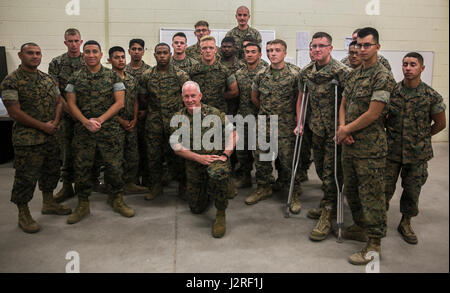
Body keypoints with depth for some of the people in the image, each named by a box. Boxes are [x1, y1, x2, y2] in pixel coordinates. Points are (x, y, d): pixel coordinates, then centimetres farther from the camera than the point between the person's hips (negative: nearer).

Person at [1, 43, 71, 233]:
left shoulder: (48, 79, 10)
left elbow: (58, 102, 13)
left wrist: (55, 122, -5)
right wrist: (43, 126, -16)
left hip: (50, 136, 7)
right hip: (27, 139, -7)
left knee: (51, 171, 17)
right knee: (26, 177, 1)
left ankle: (48, 203, 36)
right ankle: (23, 215, 16)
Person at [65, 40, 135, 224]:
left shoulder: (113, 76, 3)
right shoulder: (75, 78, 8)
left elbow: (119, 102, -3)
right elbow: (71, 104, 4)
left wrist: (100, 119, -13)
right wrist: (86, 121, -13)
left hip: (110, 128, -1)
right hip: (83, 131, 2)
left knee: (114, 166, 1)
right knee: (81, 167, 5)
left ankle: (118, 202, 18)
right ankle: (83, 205, 20)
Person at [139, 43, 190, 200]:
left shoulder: (180, 74, -2)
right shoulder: (147, 75, 5)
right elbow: (142, 97, 14)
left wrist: (177, 108, 0)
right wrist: (155, 107, 10)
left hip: (175, 121, -2)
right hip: (154, 122, 3)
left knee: (175, 155, 2)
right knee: (153, 155, 8)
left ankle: (183, 184, 19)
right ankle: (156, 186, 22)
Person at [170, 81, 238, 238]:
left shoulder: (213, 113, -7)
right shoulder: (179, 118, -2)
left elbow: (232, 133, -1)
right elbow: (176, 146, -6)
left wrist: (225, 154, -15)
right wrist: (200, 158, -18)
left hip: (215, 158, -3)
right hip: (193, 164, 3)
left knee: (217, 175, -40)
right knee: (197, 208, 9)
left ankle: (221, 214, -17)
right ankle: (206, 191, 44)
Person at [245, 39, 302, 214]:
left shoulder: (294, 75, -5)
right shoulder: (261, 76, 6)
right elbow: (254, 97, 19)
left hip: (285, 127, -4)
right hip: (264, 125, 4)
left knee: (288, 161, -1)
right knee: (262, 159, 11)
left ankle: (295, 194, 14)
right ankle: (263, 188, 29)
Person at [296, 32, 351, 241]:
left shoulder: (341, 71, -13)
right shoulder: (306, 72, 7)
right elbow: (301, 98, 17)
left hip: (335, 130, -6)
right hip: (317, 129, 6)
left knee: (331, 172, -4)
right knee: (320, 169, 16)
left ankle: (326, 216, 4)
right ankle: (329, 203, 37)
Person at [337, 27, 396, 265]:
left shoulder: (383, 77, -12)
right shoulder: (353, 75, 13)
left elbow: (372, 114, -18)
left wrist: (346, 130, -8)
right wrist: (342, 128, -3)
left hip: (370, 147, -8)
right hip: (349, 144, 8)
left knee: (371, 194, -1)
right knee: (351, 190, 18)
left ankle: (374, 244, 11)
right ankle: (360, 227, 37)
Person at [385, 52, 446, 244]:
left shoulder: (432, 97, -7)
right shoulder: (391, 91, -4)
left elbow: (440, 123, 4)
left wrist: (421, 137, 6)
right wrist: (391, 134, 5)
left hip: (417, 153, 0)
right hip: (391, 150, 0)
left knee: (412, 190, 11)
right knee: (385, 187, 6)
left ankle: (405, 223, 30)